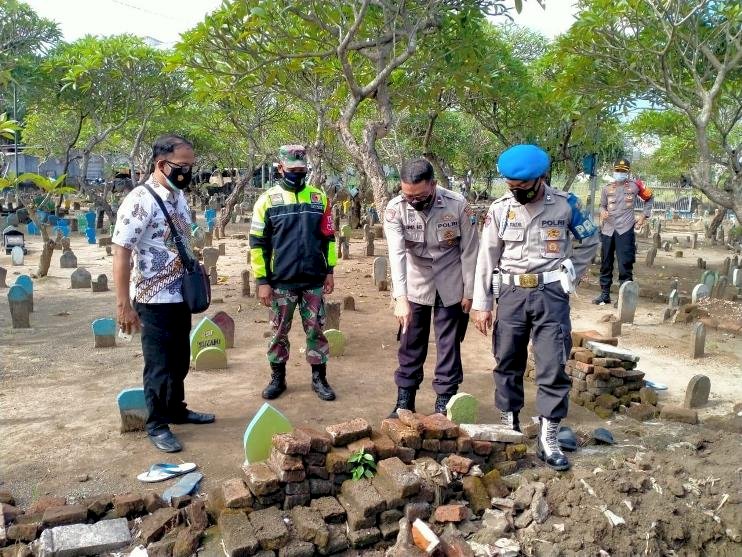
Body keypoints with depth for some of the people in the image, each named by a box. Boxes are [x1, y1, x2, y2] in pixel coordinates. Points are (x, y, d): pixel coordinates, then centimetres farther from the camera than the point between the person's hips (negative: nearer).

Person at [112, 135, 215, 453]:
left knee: (179, 360, 19)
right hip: (154, 300, -8)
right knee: (159, 365, 4)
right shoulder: (139, 201, -19)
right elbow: (121, 253, -21)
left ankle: (176, 410, 35)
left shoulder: (179, 197, 7)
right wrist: (123, 305, -23)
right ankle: (157, 425, 19)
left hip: (181, 296, 8)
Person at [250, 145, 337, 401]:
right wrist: (262, 280, -6)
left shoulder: (319, 198, 5)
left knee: (316, 330, 8)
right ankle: (277, 378, 24)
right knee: (279, 332, 10)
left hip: (314, 280, 2)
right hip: (282, 282, -1)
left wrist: (329, 270, 7)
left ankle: (319, 378, 19)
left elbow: (328, 236, 11)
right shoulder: (268, 200, -2)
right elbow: (258, 243, -2)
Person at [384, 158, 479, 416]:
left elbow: (469, 251, -10)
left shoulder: (458, 205, -19)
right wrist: (400, 298, -36)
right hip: (414, 286, 1)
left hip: (450, 287, -1)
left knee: (449, 346, 5)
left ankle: (444, 402, 17)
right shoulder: (395, 209, -18)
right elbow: (396, 254, -26)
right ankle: (404, 400, 21)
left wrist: (469, 291, -6)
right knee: (410, 344, 7)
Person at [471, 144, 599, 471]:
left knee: (553, 368, -4)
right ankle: (510, 428, 25)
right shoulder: (500, 209, -1)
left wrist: (568, 276, 3)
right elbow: (487, 258, 2)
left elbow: (589, 242, 11)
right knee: (508, 364, 9)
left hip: (551, 294, -1)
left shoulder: (565, 205, -4)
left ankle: (548, 440, 4)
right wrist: (481, 304, 0)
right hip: (511, 293, 2)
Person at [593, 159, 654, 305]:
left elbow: (650, 199, 17)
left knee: (625, 264, -9)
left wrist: (643, 216, 8)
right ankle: (605, 294, 18)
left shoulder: (635, 186, 4)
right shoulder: (606, 188, 10)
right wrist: (602, 212, -6)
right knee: (605, 264, 8)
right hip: (607, 230, 4)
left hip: (625, 230, -3)